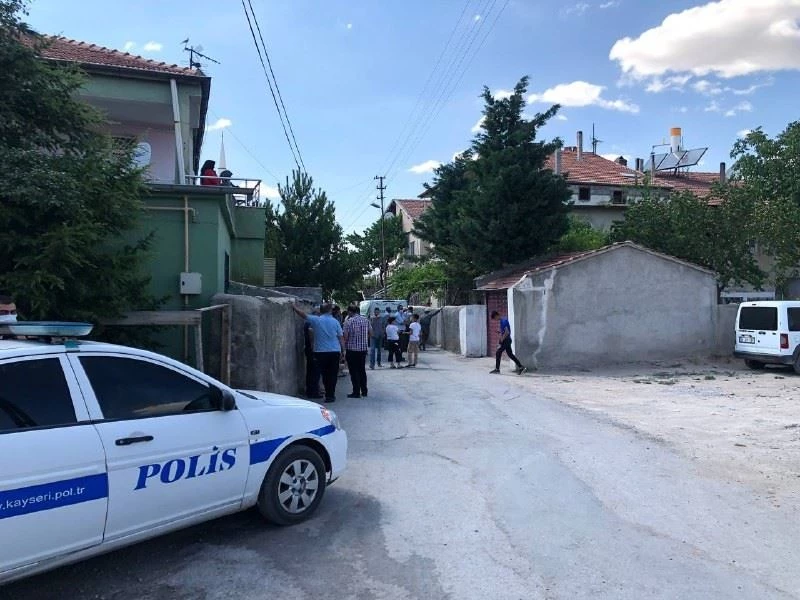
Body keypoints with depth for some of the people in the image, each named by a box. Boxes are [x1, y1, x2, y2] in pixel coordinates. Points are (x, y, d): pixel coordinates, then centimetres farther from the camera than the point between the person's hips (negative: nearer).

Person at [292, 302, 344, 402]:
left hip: (321, 352, 0)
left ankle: (328, 394, 13)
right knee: (332, 374, 6)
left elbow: (303, 315, 6)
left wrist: (294, 307, 21)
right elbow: (341, 337, 2)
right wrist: (342, 351, 10)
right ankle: (331, 395, 7)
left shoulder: (316, 320, -3)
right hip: (335, 352, 0)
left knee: (324, 374, 10)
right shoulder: (335, 322, 1)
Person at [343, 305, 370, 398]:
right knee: (362, 370, 15)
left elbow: (346, 336, -14)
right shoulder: (366, 320, 5)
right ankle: (364, 391, 18)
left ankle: (356, 392, 4)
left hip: (352, 349, -5)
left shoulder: (349, 321, -11)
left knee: (354, 371, 2)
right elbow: (370, 334, 9)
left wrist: (344, 349, 0)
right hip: (363, 348, 5)